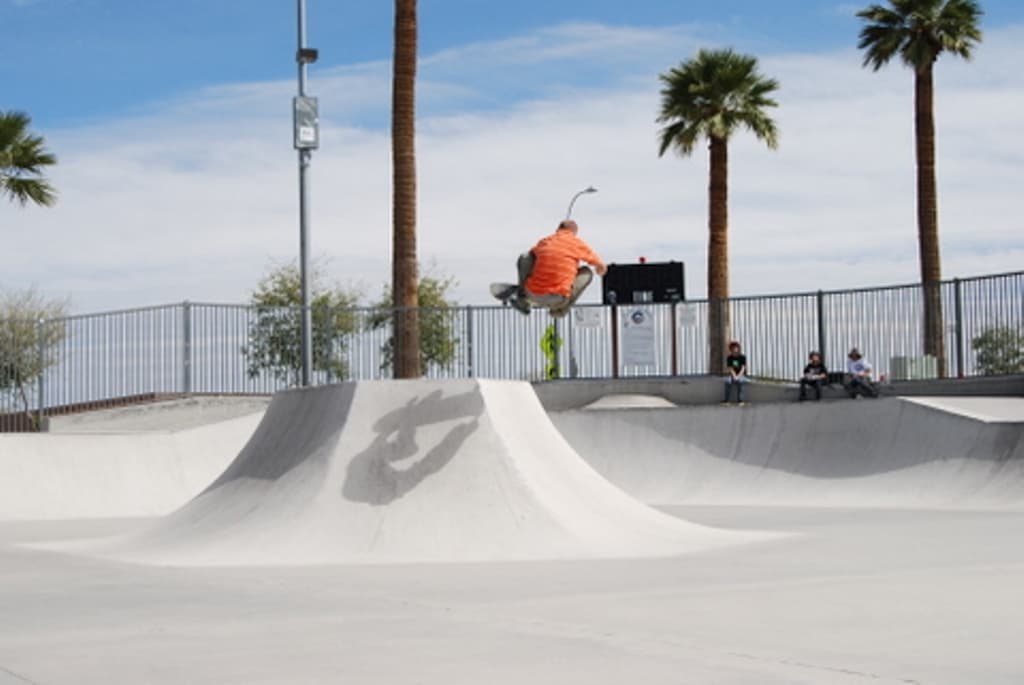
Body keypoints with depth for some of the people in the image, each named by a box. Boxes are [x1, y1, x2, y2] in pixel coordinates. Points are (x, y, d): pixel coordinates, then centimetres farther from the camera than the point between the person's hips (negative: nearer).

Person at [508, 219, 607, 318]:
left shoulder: (543, 242, 13)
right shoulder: (578, 243, 6)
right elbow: (601, 266, 20)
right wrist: (601, 270, 48)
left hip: (533, 294, 2)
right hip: (558, 298, -2)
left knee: (524, 257, 24)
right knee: (587, 273, 19)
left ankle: (523, 299, 21)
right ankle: (560, 308, 12)